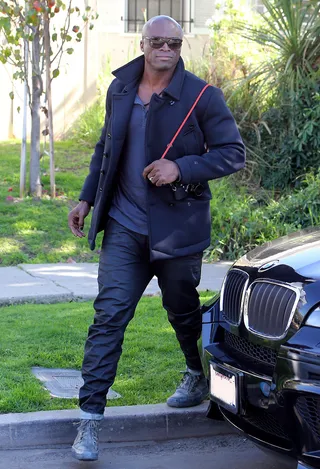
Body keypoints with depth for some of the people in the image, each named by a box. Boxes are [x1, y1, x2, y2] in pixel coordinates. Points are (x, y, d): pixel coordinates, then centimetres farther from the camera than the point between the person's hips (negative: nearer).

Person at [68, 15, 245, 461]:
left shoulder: (202, 96, -8)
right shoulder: (120, 90, 6)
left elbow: (233, 153, -9)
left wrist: (181, 168, -22)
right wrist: (87, 198, 12)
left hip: (177, 225, -3)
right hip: (125, 226, 3)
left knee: (183, 311, 14)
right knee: (109, 314, -5)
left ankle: (201, 377, 44)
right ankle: (90, 417, -2)